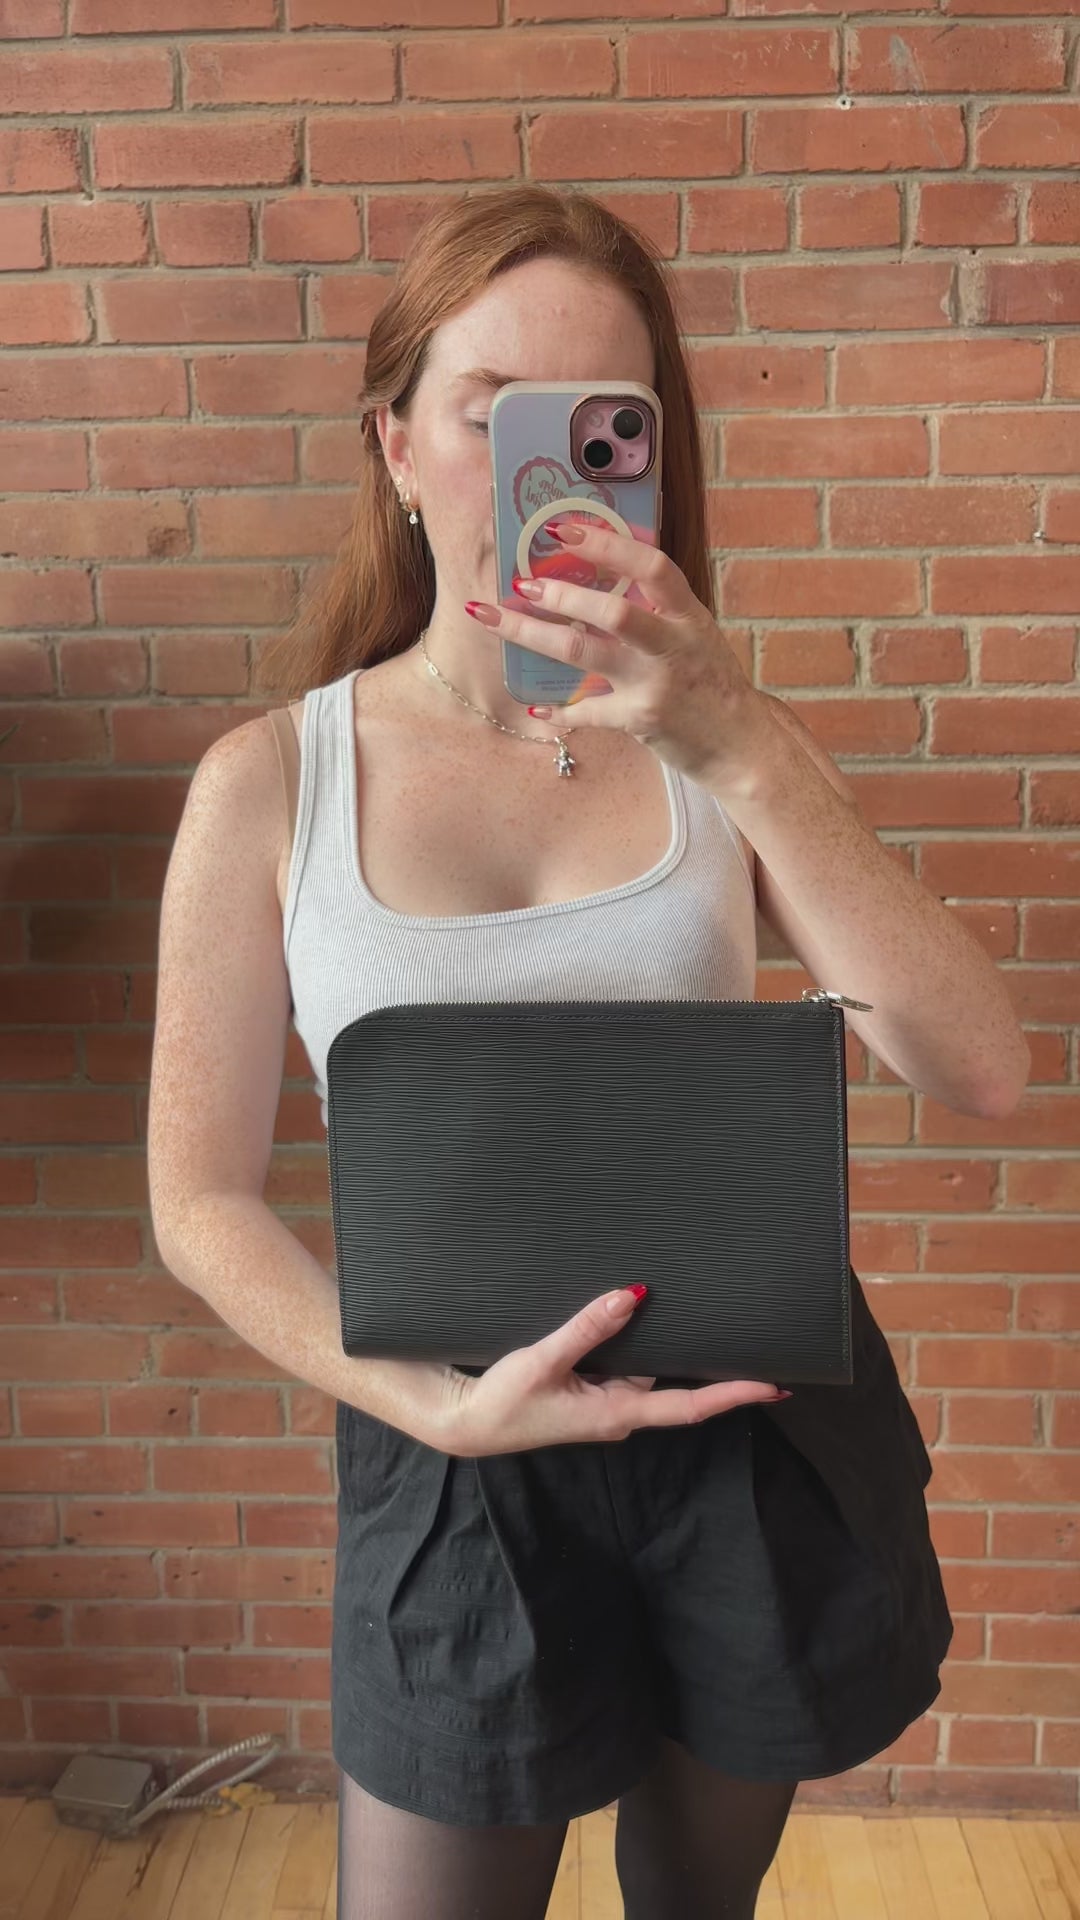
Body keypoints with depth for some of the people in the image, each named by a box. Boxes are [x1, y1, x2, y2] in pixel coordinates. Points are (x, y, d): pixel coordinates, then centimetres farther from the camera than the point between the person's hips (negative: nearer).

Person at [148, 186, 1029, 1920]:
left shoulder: (714, 745, -4)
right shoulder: (272, 784, -8)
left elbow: (980, 1073, -15)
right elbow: (203, 1201, -6)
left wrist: (746, 749, -25)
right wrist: (435, 1400, -22)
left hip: (761, 1414, 2)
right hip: (459, 1456, -2)